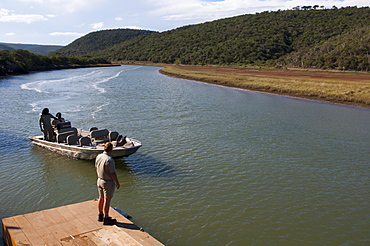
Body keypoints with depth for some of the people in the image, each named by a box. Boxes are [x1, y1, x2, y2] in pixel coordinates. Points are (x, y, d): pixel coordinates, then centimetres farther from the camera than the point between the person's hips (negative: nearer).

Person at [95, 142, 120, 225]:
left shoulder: (98, 156, -3)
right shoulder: (109, 160, -28)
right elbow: (113, 173, -22)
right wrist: (117, 183, -9)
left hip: (99, 180, 8)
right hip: (108, 182, -8)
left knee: (101, 198, 20)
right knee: (107, 200, 4)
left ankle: (100, 215, 34)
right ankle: (106, 219, 14)